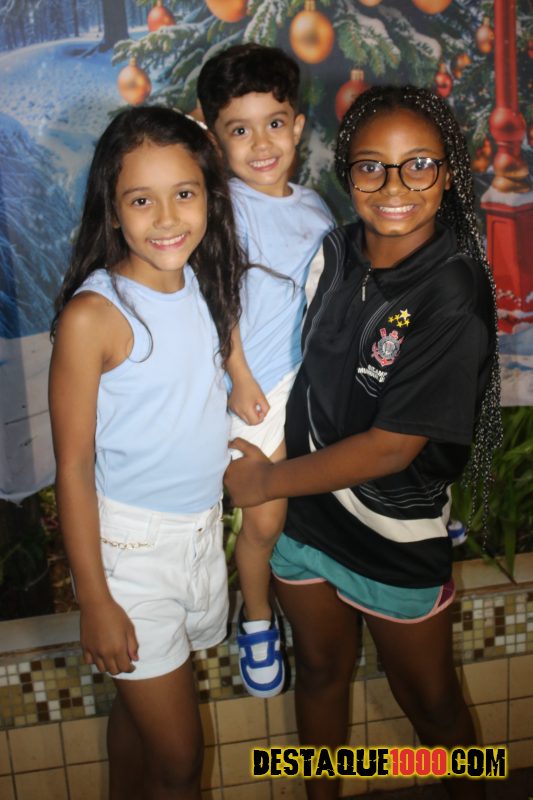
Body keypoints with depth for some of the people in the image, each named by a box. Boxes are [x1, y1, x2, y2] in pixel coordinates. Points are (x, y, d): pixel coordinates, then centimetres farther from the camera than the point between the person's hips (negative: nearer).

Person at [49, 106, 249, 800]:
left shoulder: (207, 288, -2)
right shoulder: (93, 314, -19)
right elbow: (73, 467, -15)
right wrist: (96, 602, -12)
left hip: (203, 528, 5)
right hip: (131, 542, -5)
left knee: (142, 705, 24)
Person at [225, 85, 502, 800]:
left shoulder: (454, 293, -24)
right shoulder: (339, 250, -4)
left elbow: (390, 448, -23)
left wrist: (268, 481, -14)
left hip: (398, 537, -5)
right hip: (306, 508, 6)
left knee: (430, 701, 17)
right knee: (321, 670, 24)